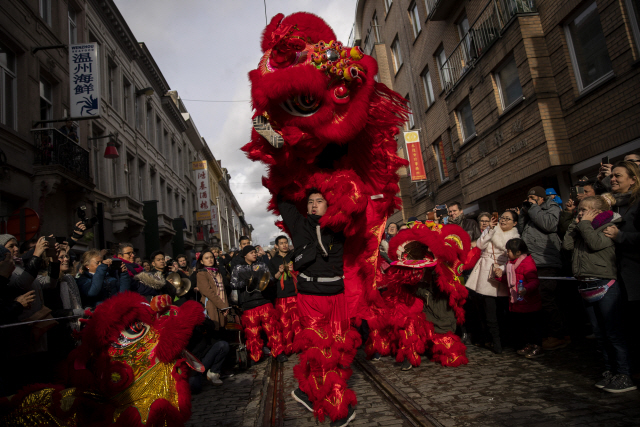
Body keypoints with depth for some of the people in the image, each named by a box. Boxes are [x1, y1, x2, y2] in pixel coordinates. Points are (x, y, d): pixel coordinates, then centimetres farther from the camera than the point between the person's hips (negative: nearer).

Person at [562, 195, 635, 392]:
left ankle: (624, 376, 5)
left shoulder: (609, 226, -5)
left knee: (614, 333, -3)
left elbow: (595, 243, -20)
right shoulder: (582, 230, 16)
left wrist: (585, 223, -8)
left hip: (605, 285, -7)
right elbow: (567, 245, 5)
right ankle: (609, 371, 23)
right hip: (587, 286, 7)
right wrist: (576, 224, 6)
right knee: (600, 334, 13)